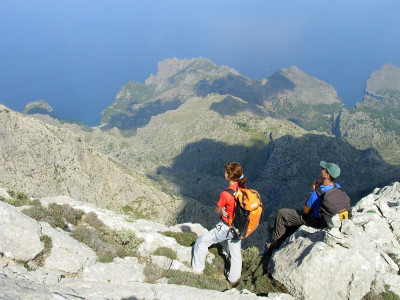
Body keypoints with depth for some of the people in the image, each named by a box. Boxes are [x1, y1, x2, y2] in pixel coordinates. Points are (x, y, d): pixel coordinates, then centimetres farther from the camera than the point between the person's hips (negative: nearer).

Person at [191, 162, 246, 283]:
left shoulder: (226, 194, -29)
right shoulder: (243, 187, -8)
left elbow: (217, 210, -12)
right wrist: (226, 209, -10)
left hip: (226, 228, -7)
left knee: (201, 242, 13)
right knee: (235, 251, 26)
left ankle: (198, 270, 27)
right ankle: (234, 277, 44)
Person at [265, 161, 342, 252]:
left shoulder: (318, 193, -35)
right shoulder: (337, 187, -12)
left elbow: (305, 210, -19)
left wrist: (313, 190, -18)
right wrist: (321, 184, -8)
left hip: (314, 221, -8)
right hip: (325, 219, 8)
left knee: (281, 213, 4)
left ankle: (275, 242, 19)